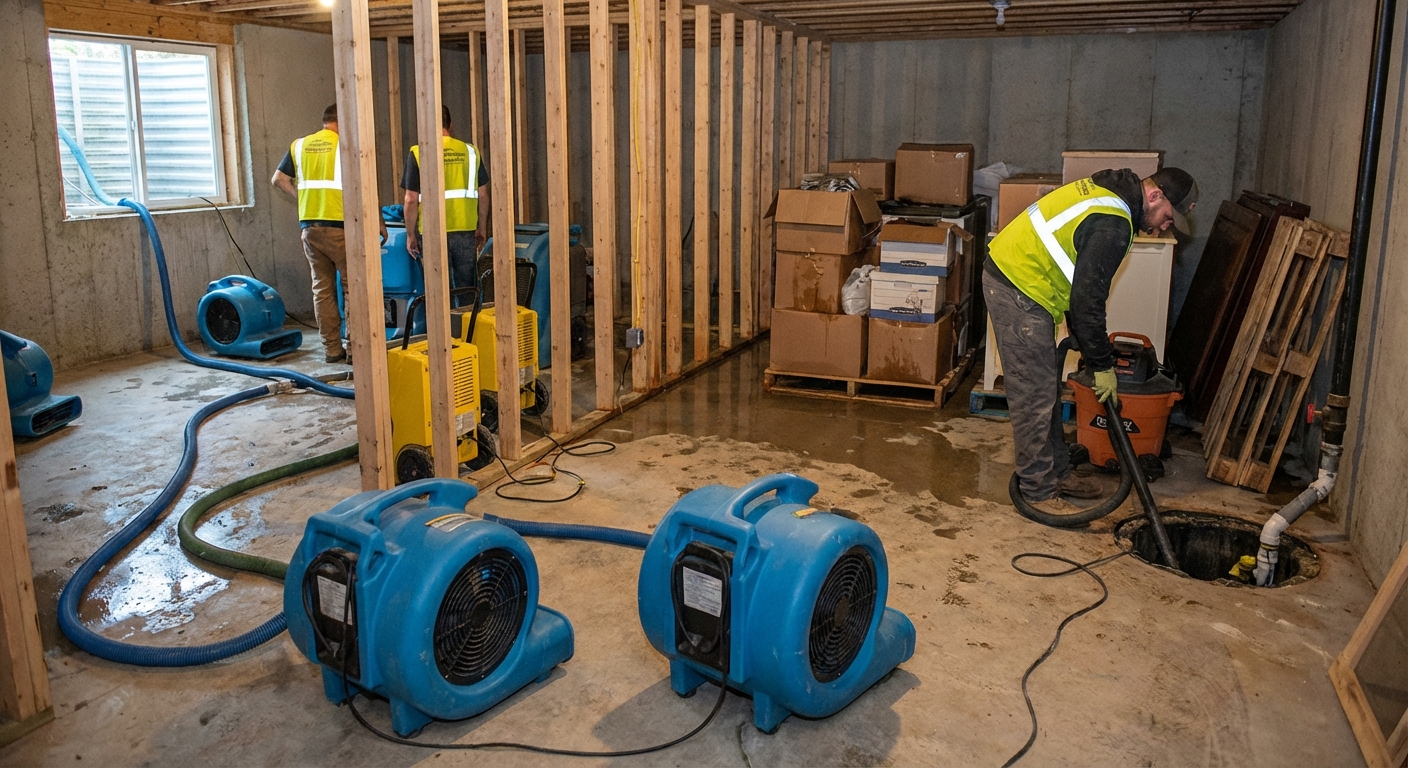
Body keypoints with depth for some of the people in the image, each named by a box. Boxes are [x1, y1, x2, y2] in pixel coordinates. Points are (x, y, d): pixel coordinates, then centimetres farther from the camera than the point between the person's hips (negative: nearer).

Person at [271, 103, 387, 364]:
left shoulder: (299, 145, 10)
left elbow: (278, 180, 11)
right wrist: (380, 222, -3)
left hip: (309, 226, 5)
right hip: (339, 226, -5)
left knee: (322, 288, 9)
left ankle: (332, 349, 11)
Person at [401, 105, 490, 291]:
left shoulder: (418, 153, -6)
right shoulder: (470, 151, 2)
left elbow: (411, 199, -7)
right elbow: (483, 194, 5)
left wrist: (410, 234, 3)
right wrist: (482, 227, 16)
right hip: (466, 230, 2)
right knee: (466, 286, 12)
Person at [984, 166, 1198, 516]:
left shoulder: (1107, 192, 12)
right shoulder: (1113, 224, -20)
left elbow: (1084, 285, 20)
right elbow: (1088, 298, -19)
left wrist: (1080, 337, 22)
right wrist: (1103, 365, -10)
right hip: (1019, 289, -11)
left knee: (1047, 390, 17)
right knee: (1035, 395, -4)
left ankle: (1057, 472, 28)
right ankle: (1039, 491, 5)